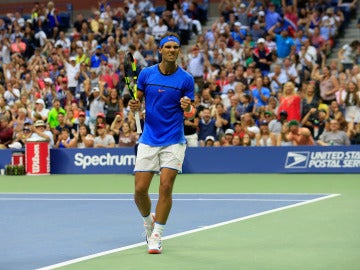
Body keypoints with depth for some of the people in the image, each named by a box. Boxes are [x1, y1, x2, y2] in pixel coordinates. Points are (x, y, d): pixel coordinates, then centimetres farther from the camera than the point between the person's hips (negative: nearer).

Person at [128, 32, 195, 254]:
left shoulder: (186, 79, -3)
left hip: (174, 141, -2)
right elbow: (138, 100, 12)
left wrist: (187, 108, -22)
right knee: (140, 189, -2)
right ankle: (149, 221, 30)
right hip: (149, 140, 2)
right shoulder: (146, 74, 2)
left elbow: (190, 114, 1)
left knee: (166, 186, -11)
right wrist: (135, 105, -11)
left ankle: (156, 236, 1)